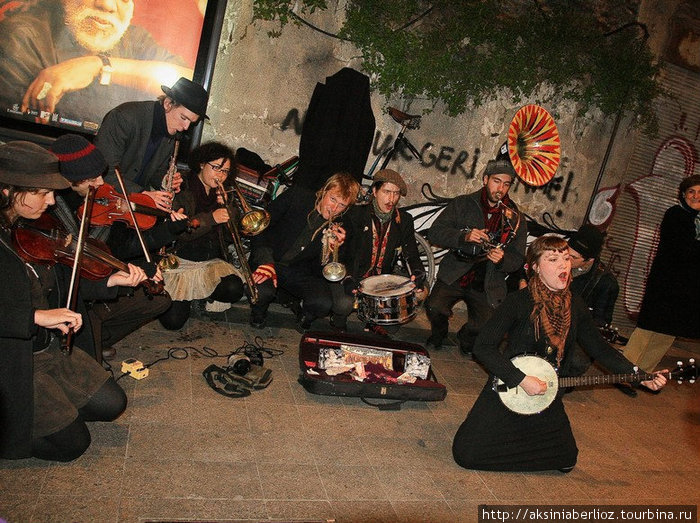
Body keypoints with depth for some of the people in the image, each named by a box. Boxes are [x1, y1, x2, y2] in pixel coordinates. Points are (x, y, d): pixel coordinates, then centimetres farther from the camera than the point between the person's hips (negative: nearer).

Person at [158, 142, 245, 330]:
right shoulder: (182, 189, -3)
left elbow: (231, 237, 4)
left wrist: (228, 208, -10)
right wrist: (210, 218, -26)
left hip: (212, 263, 4)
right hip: (181, 261, -4)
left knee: (234, 290, -27)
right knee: (173, 321, -16)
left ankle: (206, 294, 8)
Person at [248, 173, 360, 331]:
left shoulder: (339, 229, -3)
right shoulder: (297, 195, -9)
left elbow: (320, 271, -5)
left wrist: (333, 248, -24)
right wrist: (266, 261, -22)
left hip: (299, 272, 2)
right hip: (270, 260, -1)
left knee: (324, 303, -26)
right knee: (262, 291, -34)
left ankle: (304, 317, 12)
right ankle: (259, 312, 5)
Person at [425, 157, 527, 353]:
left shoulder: (515, 218, 6)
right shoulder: (462, 204, 3)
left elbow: (518, 259, 7)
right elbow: (434, 232, -3)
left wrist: (502, 259, -18)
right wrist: (464, 236, -20)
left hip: (488, 286, 1)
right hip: (453, 277, -1)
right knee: (435, 307, -25)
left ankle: (466, 341, 22)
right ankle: (437, 336, 12)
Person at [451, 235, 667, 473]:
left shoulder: (575, 306, 0)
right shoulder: (518, 301, -19)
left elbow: (599, 348, 8)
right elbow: (483, 346, -22)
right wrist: (522, 380, -25)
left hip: (547, 394, 5)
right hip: (506, 391, -5)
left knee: (566, 459, 9)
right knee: (467, 452, -14)